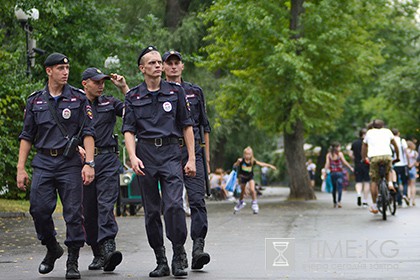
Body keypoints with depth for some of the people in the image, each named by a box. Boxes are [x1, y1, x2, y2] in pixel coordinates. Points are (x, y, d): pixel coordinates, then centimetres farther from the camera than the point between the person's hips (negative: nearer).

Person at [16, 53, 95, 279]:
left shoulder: (78, 99, 5)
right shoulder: (35, 101, 10)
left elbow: (88, 133, 1)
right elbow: (27, 136, 12)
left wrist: (89, 163, -10)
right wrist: (20, 168, 5)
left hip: (70, 163, -2)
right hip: (43, 163, 2)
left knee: (73, 212, -5)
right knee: (39, 209, -6)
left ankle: (73, 262, 4)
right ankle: (52, 249, 19)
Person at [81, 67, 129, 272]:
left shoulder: (109, 103, 14)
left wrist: (124, 87, 0)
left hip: (108, 159, -1)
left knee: (106, 203, -15)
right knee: (89, 209, 4)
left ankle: (108, 247, -27)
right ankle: (98, 254, 13)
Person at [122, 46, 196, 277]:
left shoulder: (175, 91, 8)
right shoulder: (133, 97, 8)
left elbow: (187, 126, 9)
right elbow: (128, 130, 3)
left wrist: (191, 158, 2)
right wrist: (133, 157, -14)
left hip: (171, 153, -1)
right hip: (145, 153, 1)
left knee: (174, 204, -17)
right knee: (151, 210, 3)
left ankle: (179, 256, -7)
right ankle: (160, 260, 11)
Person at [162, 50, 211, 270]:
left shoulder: (195, 92, 13)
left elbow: (204, 126, 16)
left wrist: (206, 158, 13)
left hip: (193, 152, 0)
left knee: (197, 199, -13)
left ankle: (198, 247, -19)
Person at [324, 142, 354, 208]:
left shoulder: (329, 154, 3)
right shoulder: (340, 154, -4)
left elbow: (327, 164, -2)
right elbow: (344, 162, -5)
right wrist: (351, 168, 3)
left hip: (332, 173, 3)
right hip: (339, 172, -3)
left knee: (334, 188, 14)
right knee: (339, 187, -5)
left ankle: (334, 202, 18)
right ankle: (339, 201, -22)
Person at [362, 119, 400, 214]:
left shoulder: (369, 132, 25)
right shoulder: (387, 131, 24)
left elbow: (364, 146, 28)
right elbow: (395, 144, 25)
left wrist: (363, 158, 39)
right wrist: (397, 157, 34)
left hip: (373, 157, -1)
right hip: (386, 155, 1)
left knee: (374, 180, 6)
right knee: (389, 170, 32)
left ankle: (374, 206, 4)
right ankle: (390, 183, 4)